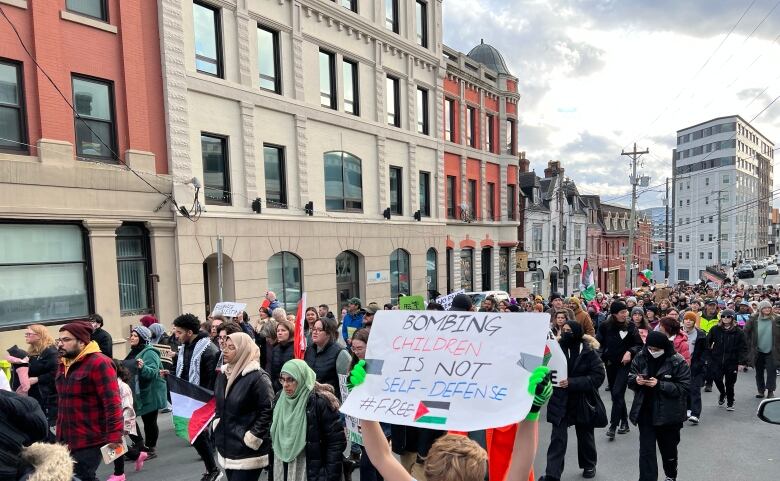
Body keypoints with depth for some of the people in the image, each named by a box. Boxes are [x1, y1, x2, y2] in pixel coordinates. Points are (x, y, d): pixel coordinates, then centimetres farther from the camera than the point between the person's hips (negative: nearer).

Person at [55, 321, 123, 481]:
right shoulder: (64, 365, 13)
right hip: (67, 440, 8)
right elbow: (62, 402, 20)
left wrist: (114, 435, -24)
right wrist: (60, 434, 18)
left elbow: (112, 402, -20)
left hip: (90, 441, -8)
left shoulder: (98, 363, -15)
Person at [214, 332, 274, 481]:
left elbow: (268, 410, -17)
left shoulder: (258, 377, -17)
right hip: (226, 447, 7)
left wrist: (252, 438, -17)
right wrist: (217, 426, 9)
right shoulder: (223, 374, 6)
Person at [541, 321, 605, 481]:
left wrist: (573, 382, -24)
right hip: (560, 401, 1)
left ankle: (589, 465, 43)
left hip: (583, 400, -1)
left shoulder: (589, 351, -12)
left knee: (585, 435, 20)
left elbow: (599, 375, -16)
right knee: (557, 438, -2)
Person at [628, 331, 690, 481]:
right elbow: (630, 379, 3)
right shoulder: (641, 357, -4)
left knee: (669, 450, 21)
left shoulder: (678, 362, -13)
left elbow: (684, 387, -15)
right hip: (645, 414, 1)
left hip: (668, 415, -1)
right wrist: (636, 379, -20)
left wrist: (660, 385, -26)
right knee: (646, 451, 0)